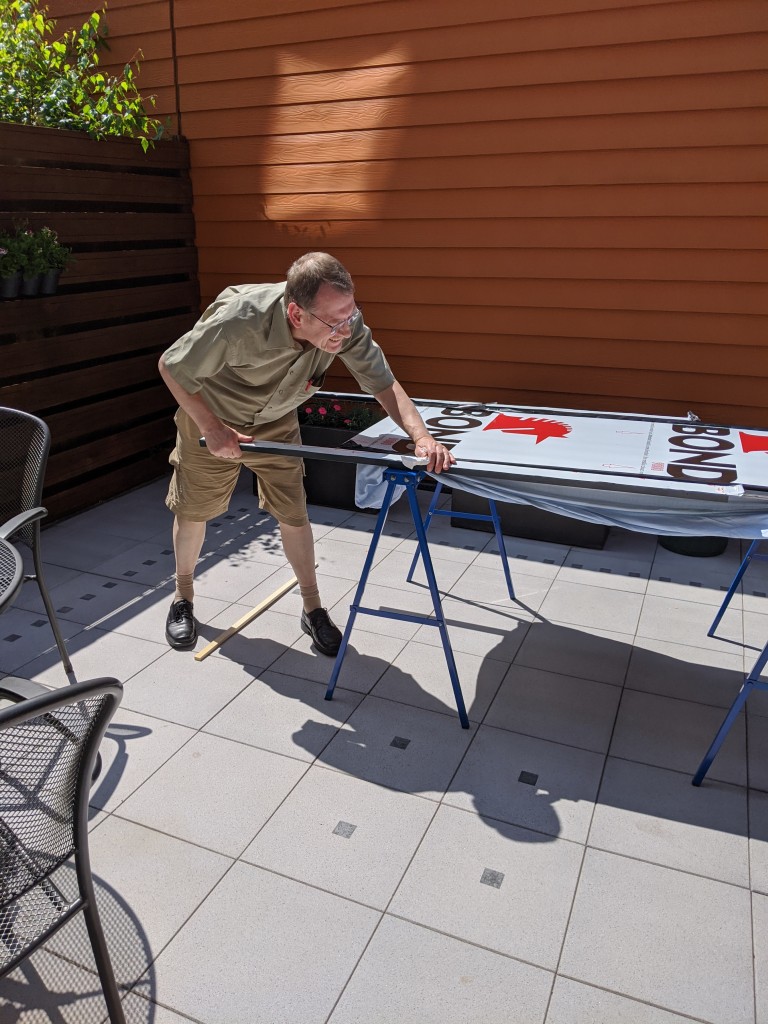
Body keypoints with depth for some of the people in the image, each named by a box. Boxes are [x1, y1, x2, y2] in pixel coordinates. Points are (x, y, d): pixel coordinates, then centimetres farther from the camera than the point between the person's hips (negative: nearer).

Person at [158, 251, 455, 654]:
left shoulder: (346, 323, -31)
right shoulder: (239, 322, -42)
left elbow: (382, 382, -23)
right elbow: (171, 367, -26)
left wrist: (421, 435, -39)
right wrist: (213, 430, -28)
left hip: (276, 422, 3)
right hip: (210, 416, -2)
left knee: (293, 514, 2)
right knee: (194, 511, 12)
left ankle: (313, 609, 20)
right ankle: (183, 598, 36)